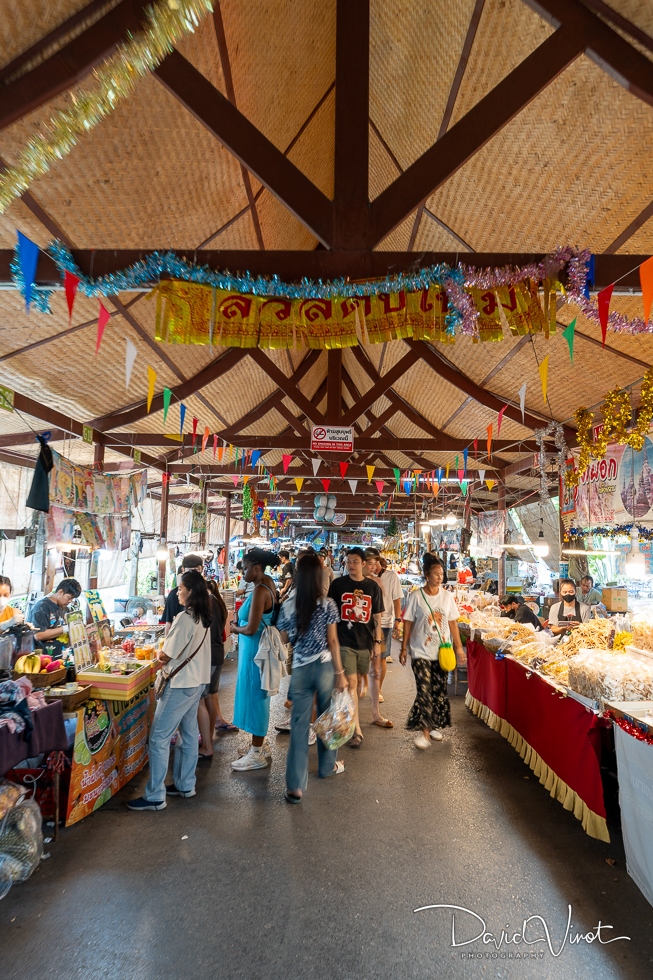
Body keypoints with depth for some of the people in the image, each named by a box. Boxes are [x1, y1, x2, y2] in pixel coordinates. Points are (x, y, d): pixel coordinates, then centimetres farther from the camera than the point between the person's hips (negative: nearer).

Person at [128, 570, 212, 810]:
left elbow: (166, 655, -17)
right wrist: (169, 658, 8)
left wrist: (160, 658, 4)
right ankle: (185, 784, 31)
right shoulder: (203, 618, 5)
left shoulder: (184, 618, -22)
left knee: (159, 736, 0)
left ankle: (155, 796, 9)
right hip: (197, 681, 9)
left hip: (181, 684, -9)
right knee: (188, 732, 18)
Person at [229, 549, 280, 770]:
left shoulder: (260, 590, -22)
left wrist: (236, 629, -5)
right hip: (261, 646, 10)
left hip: (255, 649, -10)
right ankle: (260, 746, 32)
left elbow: (251, 629, -25)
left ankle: (257, 756, 14)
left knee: (255, 696, 1)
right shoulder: (268, 583, 8)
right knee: (257, 696, 18)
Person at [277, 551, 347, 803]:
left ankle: (295, 786, 8)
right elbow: (333, 642, -8)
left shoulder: (287, 606, -5)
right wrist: (340, 673, -1)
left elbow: (284, 640, 1)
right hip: (325, 667, -1)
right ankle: (327, 766, 39)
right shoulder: (328, 605, -9)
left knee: (299, 724, 7)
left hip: (300, 669, 1)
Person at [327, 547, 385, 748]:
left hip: (365, 642, 3)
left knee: (357, 680, 14)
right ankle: (357, 730, 0)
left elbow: (376, 617, 7)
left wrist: (377, 642, 4)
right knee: (351, 683, -6)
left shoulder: (372, 586, 3)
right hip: (344, 641, -2)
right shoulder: (338, 584, -2)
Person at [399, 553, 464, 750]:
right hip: (421, 651, -3)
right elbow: (408, 623, -1)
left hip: (442, 651, 3)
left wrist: (458, 646, 7)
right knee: (424, 691, -9)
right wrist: (404, 648, -1)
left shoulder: (447, 596, 5)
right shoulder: (416, 596, -4)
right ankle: (425, 731, -1)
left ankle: (435, 726, 26)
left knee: (439, 690, 8)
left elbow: (453, 623, 10)